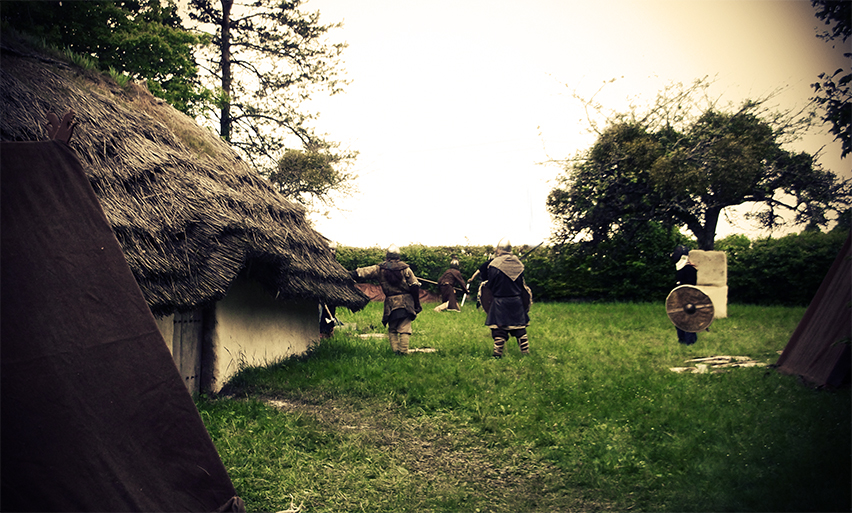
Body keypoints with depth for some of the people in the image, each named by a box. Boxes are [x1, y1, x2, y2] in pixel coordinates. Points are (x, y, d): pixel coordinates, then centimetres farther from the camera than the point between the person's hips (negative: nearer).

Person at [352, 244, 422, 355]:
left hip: (391, 303, 1)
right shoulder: (405, 268, 1)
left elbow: (363, 272, -3)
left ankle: (395, 349, 4)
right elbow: (415, 286, 0)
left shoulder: (379, 268, 1)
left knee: (392, 329, 14)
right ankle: (404, 350, -6)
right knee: (405, 328, 2)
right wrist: (417, 304, 5)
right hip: (406, 302, -1)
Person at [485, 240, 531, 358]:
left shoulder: (495, 264, -12)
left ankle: (498, 352, 4)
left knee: (499, 327, 3)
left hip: (500, 300, -4)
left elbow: (490, 284, -6)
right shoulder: (518, 263, 1)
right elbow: (522, 284, 8)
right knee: (520, 327, 13)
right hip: (517, 301, 4)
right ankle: (525, 351, 17)